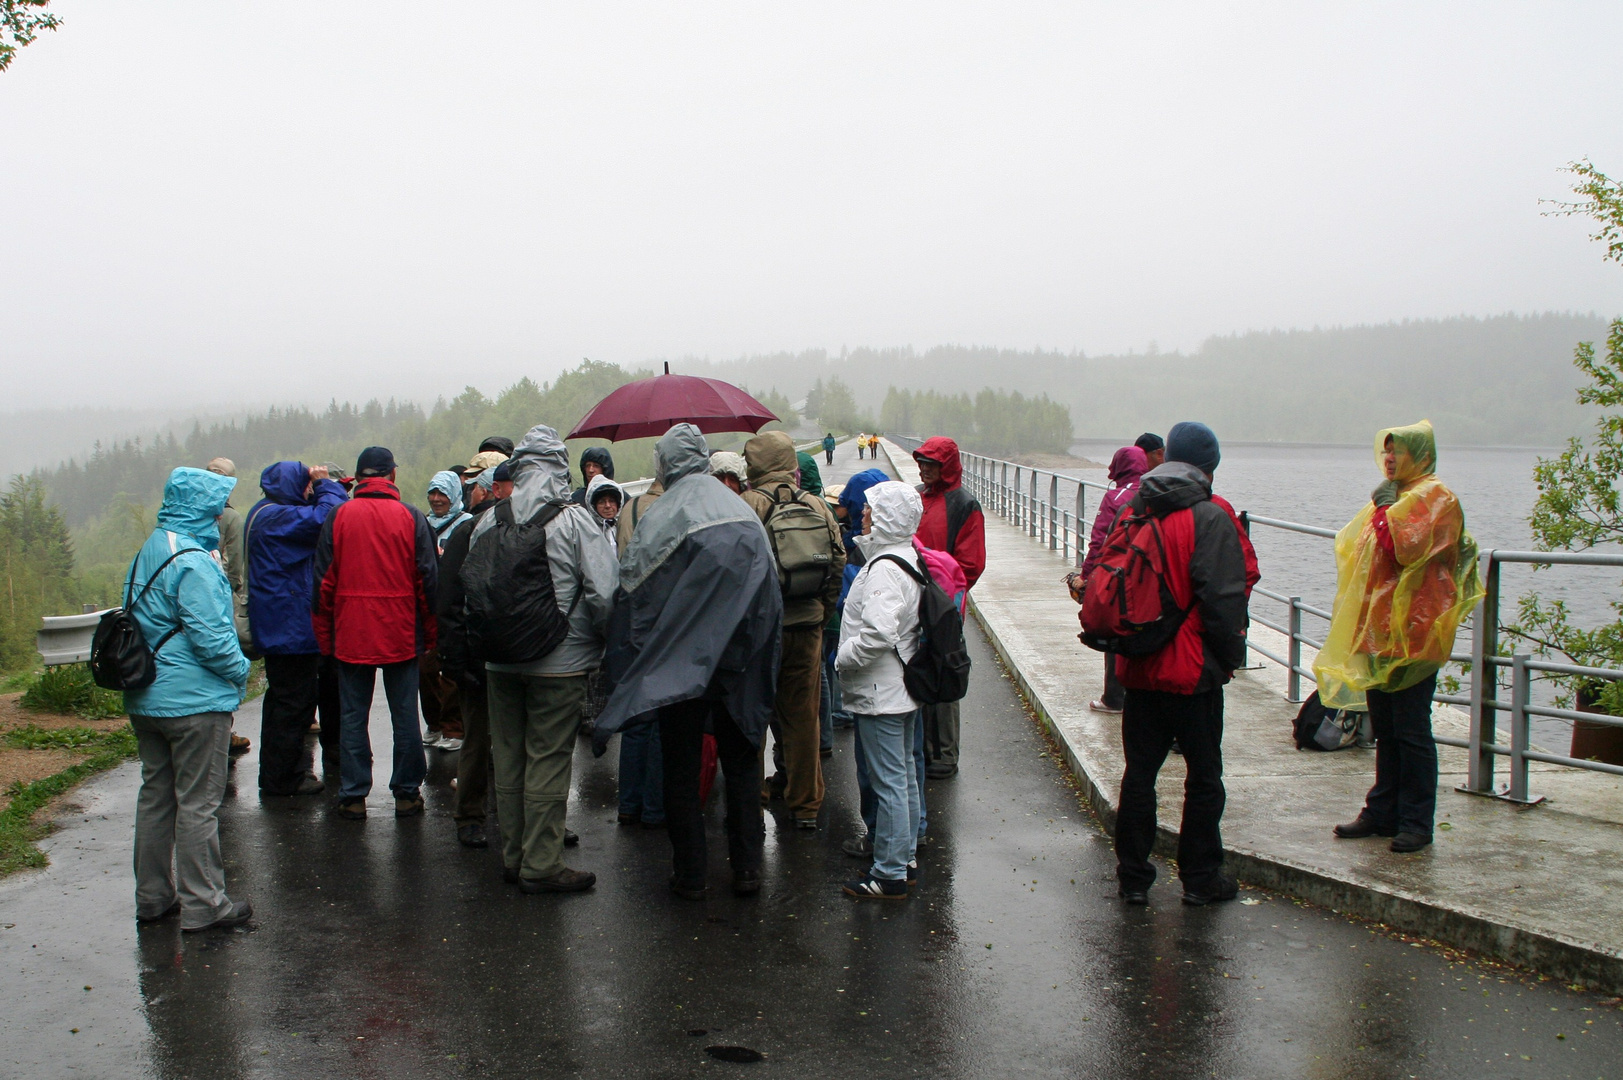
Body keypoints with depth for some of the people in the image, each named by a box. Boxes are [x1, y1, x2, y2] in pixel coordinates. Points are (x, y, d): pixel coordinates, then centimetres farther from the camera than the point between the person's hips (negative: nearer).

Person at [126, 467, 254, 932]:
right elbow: (210, 636, -23)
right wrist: (241, 669, -6)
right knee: (197, 803, -1)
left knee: (155, 796, 15)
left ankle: (153, 896, 25)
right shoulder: (192, 560, -19)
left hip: (145, 698, 9)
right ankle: (203, 905, 6)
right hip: (195, 700, -9)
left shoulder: (148, 551, 11)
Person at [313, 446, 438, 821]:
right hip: (402, 635, 0)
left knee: (353, 716, 8)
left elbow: (323, 581, 1)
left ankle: (353, 797, 12)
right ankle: (407, 794, 14)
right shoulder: (412, 517, -3)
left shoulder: (338, 517, -2)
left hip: (350, 635, 0)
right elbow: (428, 580, -2)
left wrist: (324, 636, 9)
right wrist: (429, 634, 7)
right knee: (404, 716, 8)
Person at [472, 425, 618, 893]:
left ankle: (513, 856, 25)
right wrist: (606, 644, 0)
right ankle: (542, 865, 6)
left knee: (508, 758, 14)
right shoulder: (577, 520, -12)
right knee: (548, 761, 1)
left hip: (500, 663, 5)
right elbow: (604, 594, -16)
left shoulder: (489, 521, 2)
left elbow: (469, 589, 7)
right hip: (560, 662, -5)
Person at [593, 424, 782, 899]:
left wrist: (634, 657, 2)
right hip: (738, 665, 3)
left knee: (681, 770, 8)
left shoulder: (662, 517, -10)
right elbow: (770, 594, 3)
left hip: (678, 665, -3)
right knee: (741, 762, 14)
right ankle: (747, 868, 19)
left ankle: (690, 874, 13)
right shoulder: (745, 513, 1)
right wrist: (754, 657, 12)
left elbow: (633, 590, -9)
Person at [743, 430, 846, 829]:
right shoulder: (817, 505, 5)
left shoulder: (746, 505, -10)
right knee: (803, 717, 12)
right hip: (807, 626, 4)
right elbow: (838, 564, 8)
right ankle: (806, 805, 19)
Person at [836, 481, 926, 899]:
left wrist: (844, 658, -17)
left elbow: (879, 634, -32)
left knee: (888, 782, -4)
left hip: (880, 692, -11)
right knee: (905, 774, 18)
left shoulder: (885, 569, -22)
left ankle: (889, 875, 3)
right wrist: (849, 657, 16)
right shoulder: (908, 559, 10)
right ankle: (906, 857, 31)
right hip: (904, 688, 11)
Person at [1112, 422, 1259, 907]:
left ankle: (1133, 876, 18)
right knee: (1204, 776, 8)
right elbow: (1224, 597, -17)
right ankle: (1201, 879, 16)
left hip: (1139, 668, 5)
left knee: (1139, 773, 12)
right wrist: (1230, 655, -5)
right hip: (1194, 671, -5)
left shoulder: (1133, 512, 6)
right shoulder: (1210, 518, -13)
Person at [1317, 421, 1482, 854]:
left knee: (1410, 731, -4)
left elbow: (1406, 548, -21)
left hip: (1412, 632, -8)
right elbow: (1363, 553, 24)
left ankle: (1416, 822, 2)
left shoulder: (1435, 497, -7)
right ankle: (1382, 813, 18)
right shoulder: (1394, 496, 18)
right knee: (1385, 729, 12)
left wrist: (1384, 509, -11)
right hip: (1380, 629, 8)